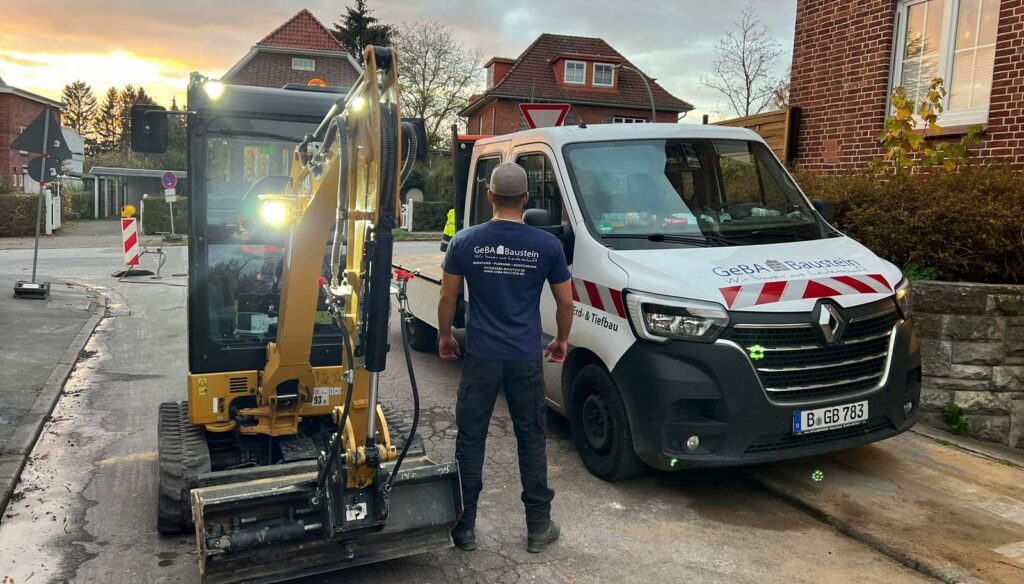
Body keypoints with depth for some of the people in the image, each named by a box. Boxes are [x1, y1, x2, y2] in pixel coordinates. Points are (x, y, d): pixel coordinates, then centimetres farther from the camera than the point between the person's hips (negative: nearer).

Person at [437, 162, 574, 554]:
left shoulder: (465, 242, -3)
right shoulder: (547, 245, -3)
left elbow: (447, 298, 3)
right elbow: (565, 303, 4)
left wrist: (444, 336, 19)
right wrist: (562, 340, 21)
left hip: (480, 357, 0)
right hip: (527, 359, 0)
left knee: (471, 440, 10)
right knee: (531, 440, 11)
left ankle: (464, 527, 18)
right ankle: (539, 528, 20)